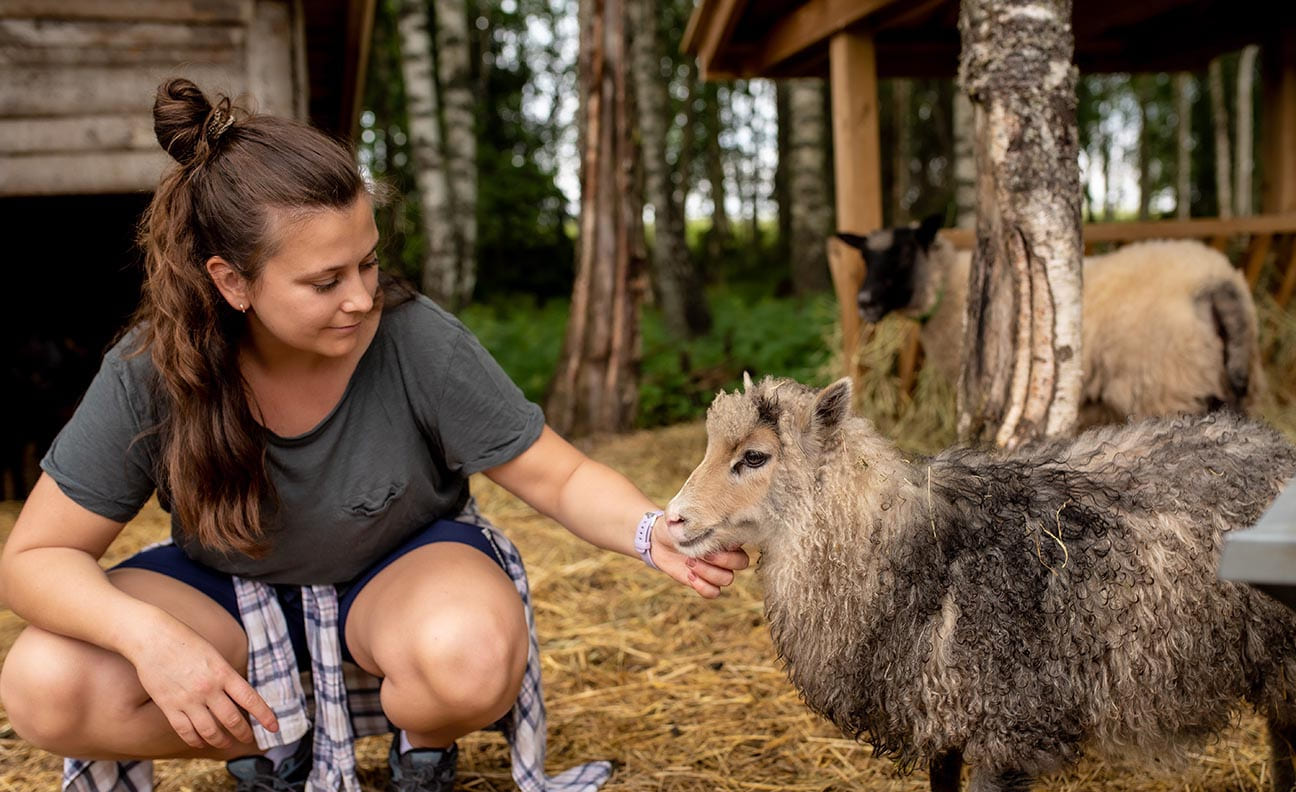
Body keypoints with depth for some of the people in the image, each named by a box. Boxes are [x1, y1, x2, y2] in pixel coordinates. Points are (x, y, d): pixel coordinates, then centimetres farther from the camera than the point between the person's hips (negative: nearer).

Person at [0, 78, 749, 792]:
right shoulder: (147, 378, -23)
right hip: (230, 586, 2)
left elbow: (562, 478, -20)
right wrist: (152, 635, -34)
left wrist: (652, 531, -40)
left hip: (402, 565, -2)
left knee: (474, 657, -37)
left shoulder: (420, 342, -27)